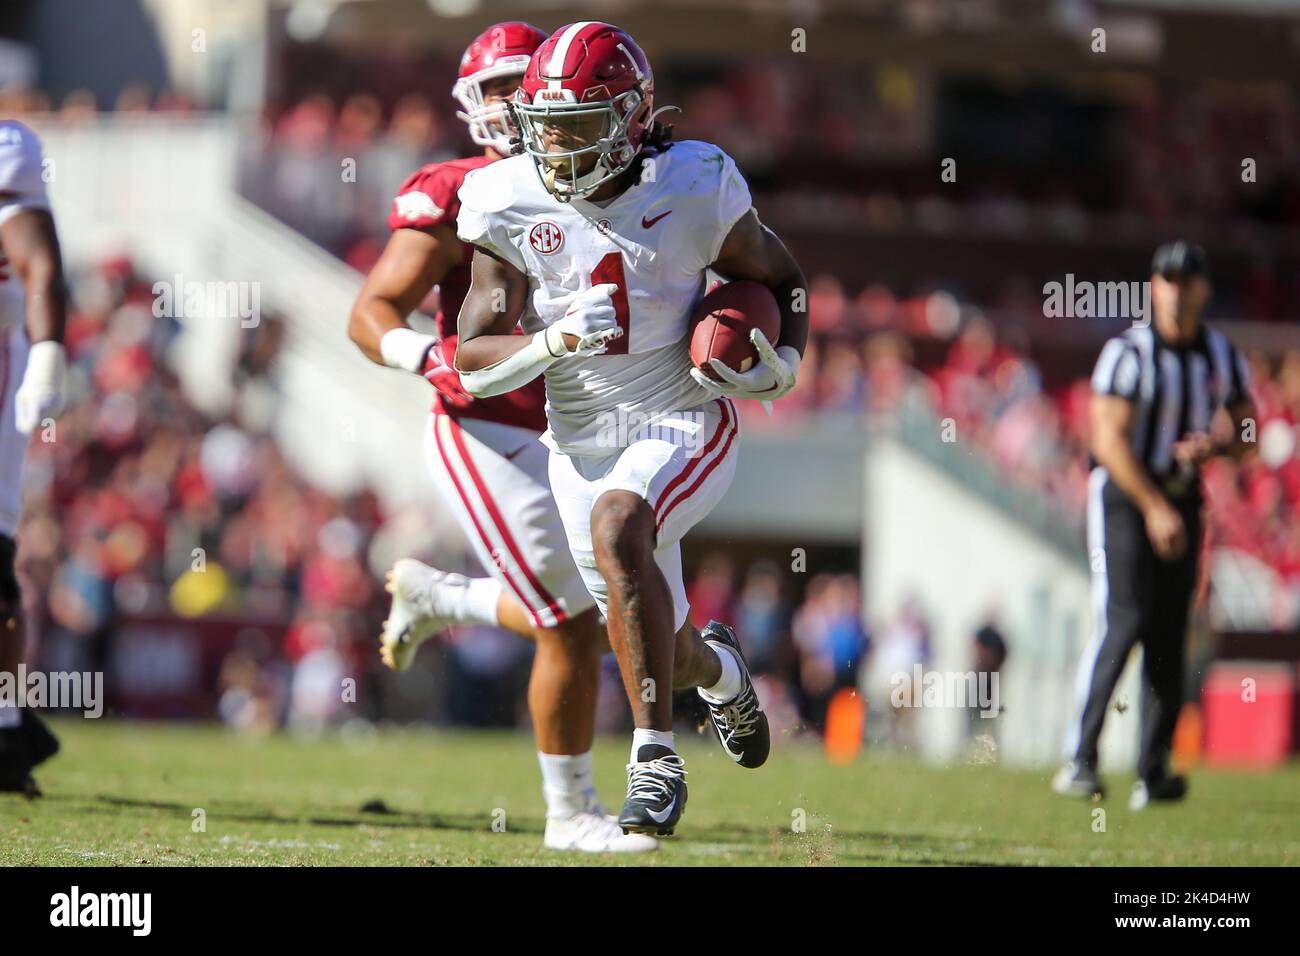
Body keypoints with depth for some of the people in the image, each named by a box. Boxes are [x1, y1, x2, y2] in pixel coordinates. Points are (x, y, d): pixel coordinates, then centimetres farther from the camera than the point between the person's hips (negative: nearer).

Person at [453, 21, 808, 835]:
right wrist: (555, 341, -30)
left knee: (615, 525, -34)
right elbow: (475, 365, -10)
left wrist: (782, 365, -12)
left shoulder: (694, 188, -12)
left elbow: (780, 279, 6)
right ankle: (719, 668, 51)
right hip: (582, 439, 3)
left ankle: (657, 759, -28)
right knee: (659, 651, 10)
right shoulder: (509, 206, -8)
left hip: (685, 423, -3)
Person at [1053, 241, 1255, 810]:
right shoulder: (1129, 354, -13)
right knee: (1123, 620, -17)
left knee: (1169, 635, 2)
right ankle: (1079, 759, -17)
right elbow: (1111, 438, -17)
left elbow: (1244, 426, 14)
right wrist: (1154, 508, -21)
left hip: (1181, 498, 5)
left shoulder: (1222, 358, 5)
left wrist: (1211, 445, -9)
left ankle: (1153, 772, 5)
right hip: (1122, 492, -5)